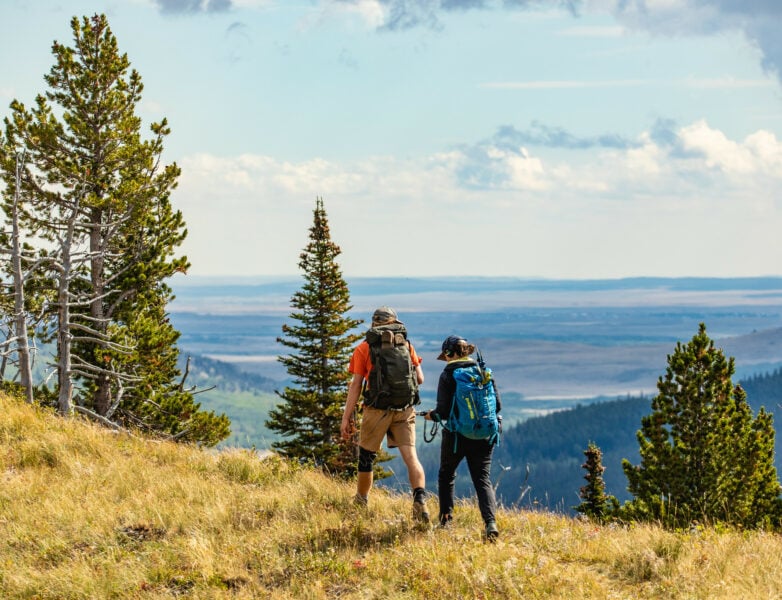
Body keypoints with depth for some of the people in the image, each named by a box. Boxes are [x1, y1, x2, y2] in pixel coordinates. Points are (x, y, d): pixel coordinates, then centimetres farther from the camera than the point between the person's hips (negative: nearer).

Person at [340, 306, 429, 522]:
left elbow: (356, 385, -4)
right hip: (404, 410, 2)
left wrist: (346, 417, -2)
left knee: (366, 458, 14)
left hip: (376, 410, -2)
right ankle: (420, 501, -23)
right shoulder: (406, 346, 6)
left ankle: (360, 504, 27)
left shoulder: (363, 349, -1)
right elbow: (419, 379, 9)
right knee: (411, 457, -4)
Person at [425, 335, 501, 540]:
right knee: (482, 479, 2)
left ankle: (446, 518, 22)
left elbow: (444, 411, -11)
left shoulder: (447, 375, -8)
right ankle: (491, 522, -19)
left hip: (456, 435, -3)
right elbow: (497, 405, 4)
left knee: (446, 476, 21)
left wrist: (432, 415, 10)